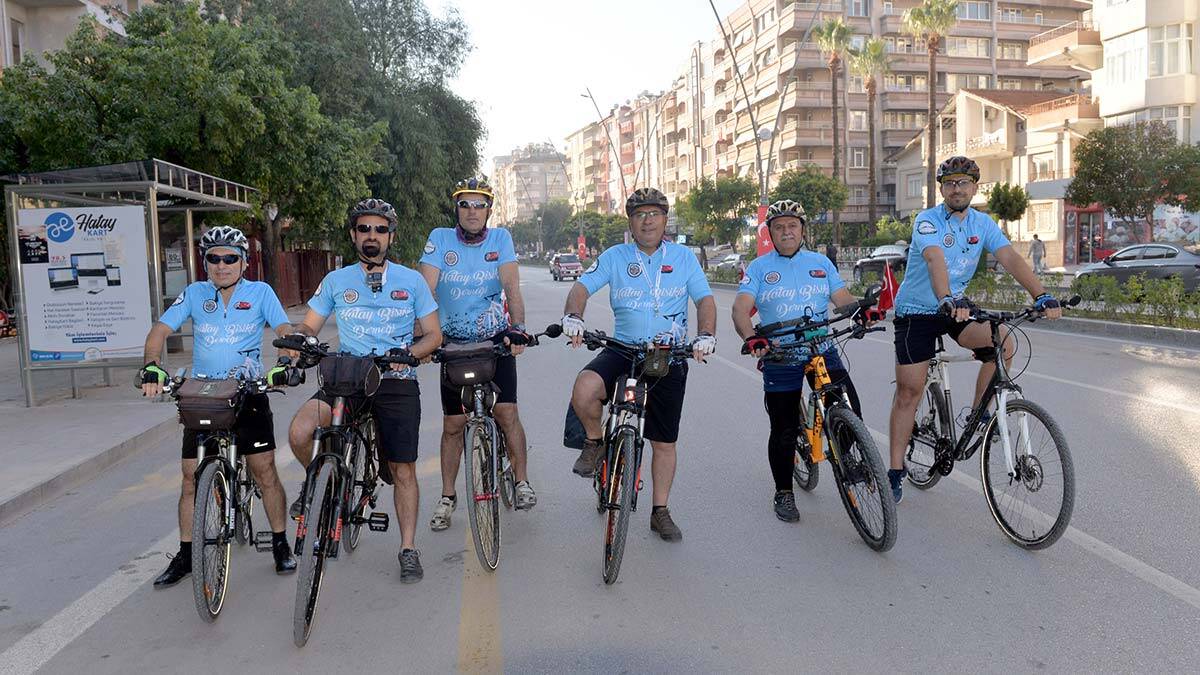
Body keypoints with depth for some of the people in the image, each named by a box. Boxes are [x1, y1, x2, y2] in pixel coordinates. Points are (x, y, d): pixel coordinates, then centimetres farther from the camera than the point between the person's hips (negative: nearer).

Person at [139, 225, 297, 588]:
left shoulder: (260, 292, -1)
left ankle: (281, 545, 13)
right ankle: (185, 556, 19)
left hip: (248, 394, -2)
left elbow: (285, 330, -9)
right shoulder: (194, 294, 3)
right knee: (192, 476, 5)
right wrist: (151, 367, -21)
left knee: (264, 470, -3)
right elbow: (160, 330, -3)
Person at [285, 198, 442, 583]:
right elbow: (309, 326, 11)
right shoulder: (336, 281, 8)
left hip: (397, 382, -1)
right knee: (299, 432, -24)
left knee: (402, 469, 0)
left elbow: (434, 335, 4)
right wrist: (298, 340, -13)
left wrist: (408, 353, -16)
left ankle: (408, 549, 14)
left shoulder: (411, 280, 5)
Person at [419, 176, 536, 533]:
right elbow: (426, 289, -14)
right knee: (453, 424, 5)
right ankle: (447, 497, 18)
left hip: (496, 339, 0)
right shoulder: (440, 239, -6)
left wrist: (519, 327, -30)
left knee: (506, 412, -11)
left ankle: (522, 483, 8)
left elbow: (511, 286, -16)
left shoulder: (500, 239, -5)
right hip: (454, 343, 1)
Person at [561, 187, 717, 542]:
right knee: (584, 391, -31)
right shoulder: (614, 257, 3)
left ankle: (660, 512, 24)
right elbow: (582, 287, -5)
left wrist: (705, 335, -19)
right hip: (623, 350, -1)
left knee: (664, 442, 7)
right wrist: (573, 315, -27)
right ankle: (596, 441, 1)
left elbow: (705, 299, 1)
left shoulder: (683, 257, 5)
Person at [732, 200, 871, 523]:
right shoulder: (760, 267, 2)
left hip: (822, 351, 2)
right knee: (783, 430, 4)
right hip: (780, 358, -1)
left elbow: (842, 298, 3)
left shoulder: (821, 263, 11)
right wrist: (750, 337, -30)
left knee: (849, 411, -15)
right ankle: (784, 493, 21)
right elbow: (740, 308, -10)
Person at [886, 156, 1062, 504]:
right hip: (916, 312, -4)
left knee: (1003, 342, -22)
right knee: (909, 391, -5)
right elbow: (935, 259, -35)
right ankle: (895, 472, 3)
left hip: (958, 307, 4)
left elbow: (1010, 258, -13)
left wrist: (1042, 295, -28)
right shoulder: (927, 221, -16)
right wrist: (948, 299, -53)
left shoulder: (983, 224, 0)